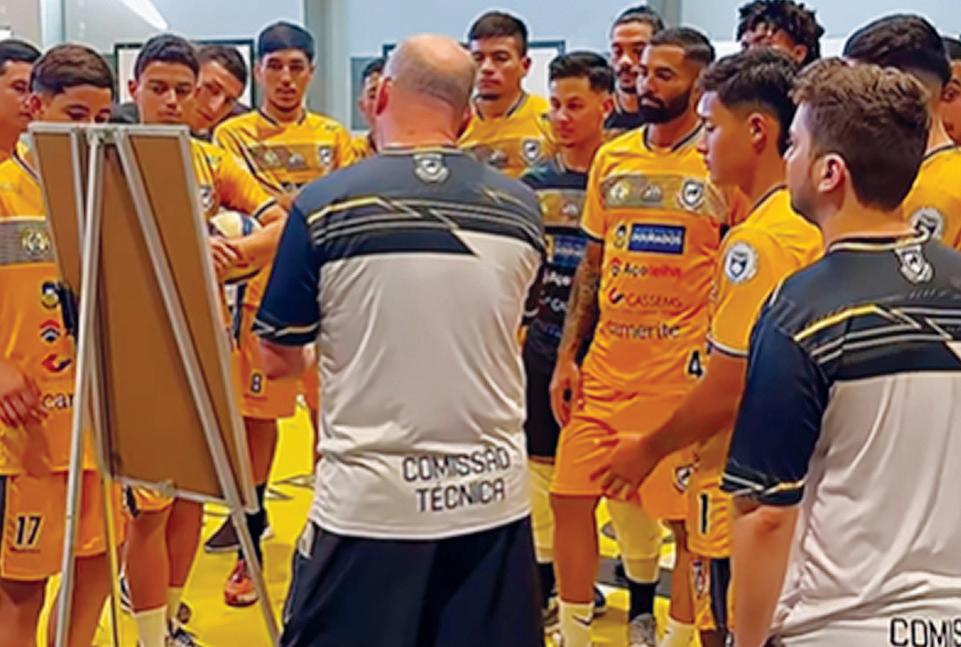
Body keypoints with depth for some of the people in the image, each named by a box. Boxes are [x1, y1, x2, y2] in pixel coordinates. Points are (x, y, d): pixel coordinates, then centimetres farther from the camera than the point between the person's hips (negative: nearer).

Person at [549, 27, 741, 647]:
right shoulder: (612, 159, 9)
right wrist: (567, 355, 8)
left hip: (686, 370, -5)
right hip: (606, 365, 5)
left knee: (687, 515, 4)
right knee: (571, 497, 8)